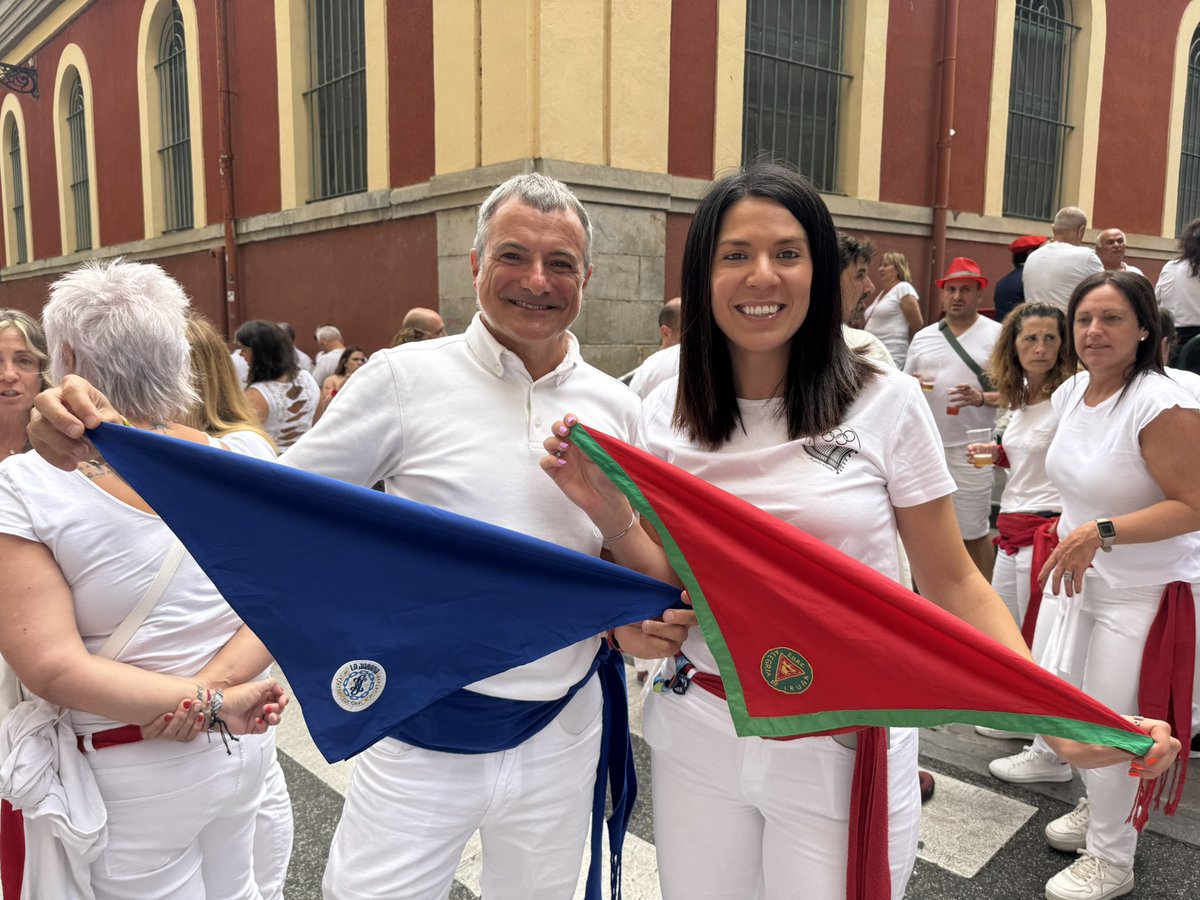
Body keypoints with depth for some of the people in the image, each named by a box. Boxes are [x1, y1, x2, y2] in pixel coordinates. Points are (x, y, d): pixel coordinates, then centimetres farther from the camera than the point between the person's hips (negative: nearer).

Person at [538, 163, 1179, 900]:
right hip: (698, 738, 3)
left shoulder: (886, 403, -12)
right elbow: (668, 585, 1)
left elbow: (954, 582, -6)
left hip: (846, 750, -2)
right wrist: (607, 511, -16)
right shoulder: (666, 415, -4)